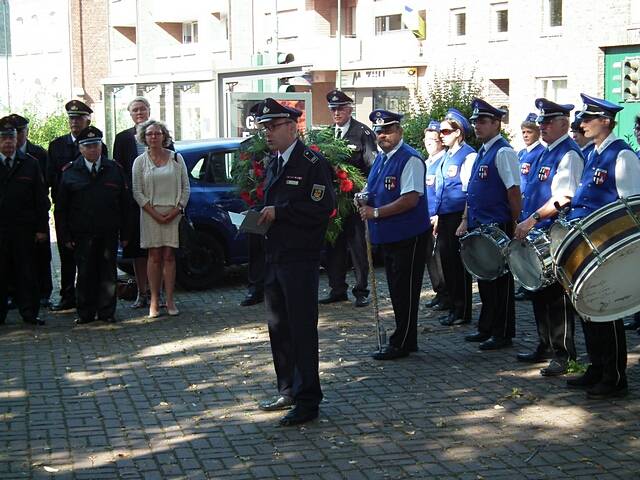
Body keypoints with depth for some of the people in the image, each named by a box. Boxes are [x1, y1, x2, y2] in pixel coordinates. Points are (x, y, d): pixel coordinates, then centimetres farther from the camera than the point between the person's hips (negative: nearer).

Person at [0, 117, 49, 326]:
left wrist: (42, 228, 0)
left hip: (24, 229, 1)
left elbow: (41, 199, 6)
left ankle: (29, 312, 11)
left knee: (26, 272, 4)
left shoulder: (30, 163, 7)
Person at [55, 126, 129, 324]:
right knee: (85, 273, 2)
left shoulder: (114, 170, 7)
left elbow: (124, 204, 7)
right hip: (82, 234, -1)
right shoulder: (70, 172, 4)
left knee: (108, 272, 4)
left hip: (109, 233, 1)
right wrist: (65, 235, -2)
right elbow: (61, 208, 5)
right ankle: (85, 313, 11)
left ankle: (106, 311, 13)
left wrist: (124, 234, 2)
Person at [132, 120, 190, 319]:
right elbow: (137, 192, 1)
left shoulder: (176, 158, 6)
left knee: (169, 256, 0)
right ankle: (154, 301, 3)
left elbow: (185, 187, 6)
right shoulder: (140, 161, 4)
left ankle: (170, 300, 2)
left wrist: (177, 209, -7)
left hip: (173, 214, 0)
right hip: (151, 214, 0)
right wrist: (154, 213, -9)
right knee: (154, 256, 0)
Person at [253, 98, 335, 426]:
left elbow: (321, 208, -20)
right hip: (273, 257, 8)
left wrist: (280, 211, -18)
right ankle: (288, 390, 28)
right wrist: (262, 218, 6)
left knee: (302, 329, -5)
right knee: (279, 328, 15)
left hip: (300, 260, -8)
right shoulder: (274, 163, 16)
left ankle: (307, 401, 2)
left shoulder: (313, 163, -10)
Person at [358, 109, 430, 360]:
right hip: (388, 235, 9)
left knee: (405, 291, -2)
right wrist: (364, 201, 1)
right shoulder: (380, 158, 12)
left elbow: (410, 199, -23)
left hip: (408, 236, -9)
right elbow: (373, 190, 24)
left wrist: (376, 212, -19)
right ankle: (406, 341, 26)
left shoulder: (410, 159, -15)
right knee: (396, 291, 15)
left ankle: (401, 344, 6)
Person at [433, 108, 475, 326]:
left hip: (458, 216, -9)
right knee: (447, 263, 12)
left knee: (458, 265, -2)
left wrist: (465, 220, -17)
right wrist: (437, 215, 18)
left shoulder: (468, 155, -11)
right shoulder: (447, 155, 16)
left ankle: (462, 312, 5)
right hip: (445, 216, 9)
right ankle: (454, 308, 21)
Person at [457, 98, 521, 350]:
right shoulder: (481, 153, 15)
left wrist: (516, 225, -14)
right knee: (484, 278, 16)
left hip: (498, 227, -9)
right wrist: (466, 220, 17)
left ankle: (503, 334, 8)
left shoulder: (503, 152, -14)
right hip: (479, 226, 9)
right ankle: (486, 328, 26)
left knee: (500, 280, 0)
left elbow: (514, 191, -16)